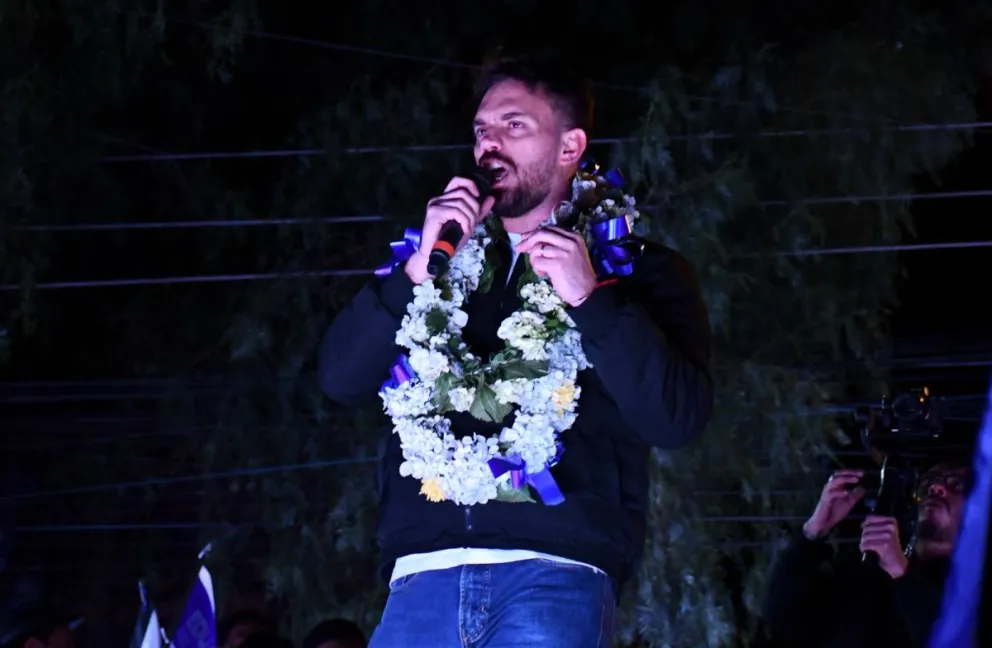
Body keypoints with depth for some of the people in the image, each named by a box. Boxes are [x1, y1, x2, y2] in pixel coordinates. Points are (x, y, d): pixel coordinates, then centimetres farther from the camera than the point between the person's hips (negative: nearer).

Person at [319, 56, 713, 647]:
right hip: (426, 576, 3)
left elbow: (679, 418, -2)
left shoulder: (636, 269, 12)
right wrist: (420, 270, -1)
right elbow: (342, 378, 10)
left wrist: (590, 300, -10)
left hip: (555, 577, -3)